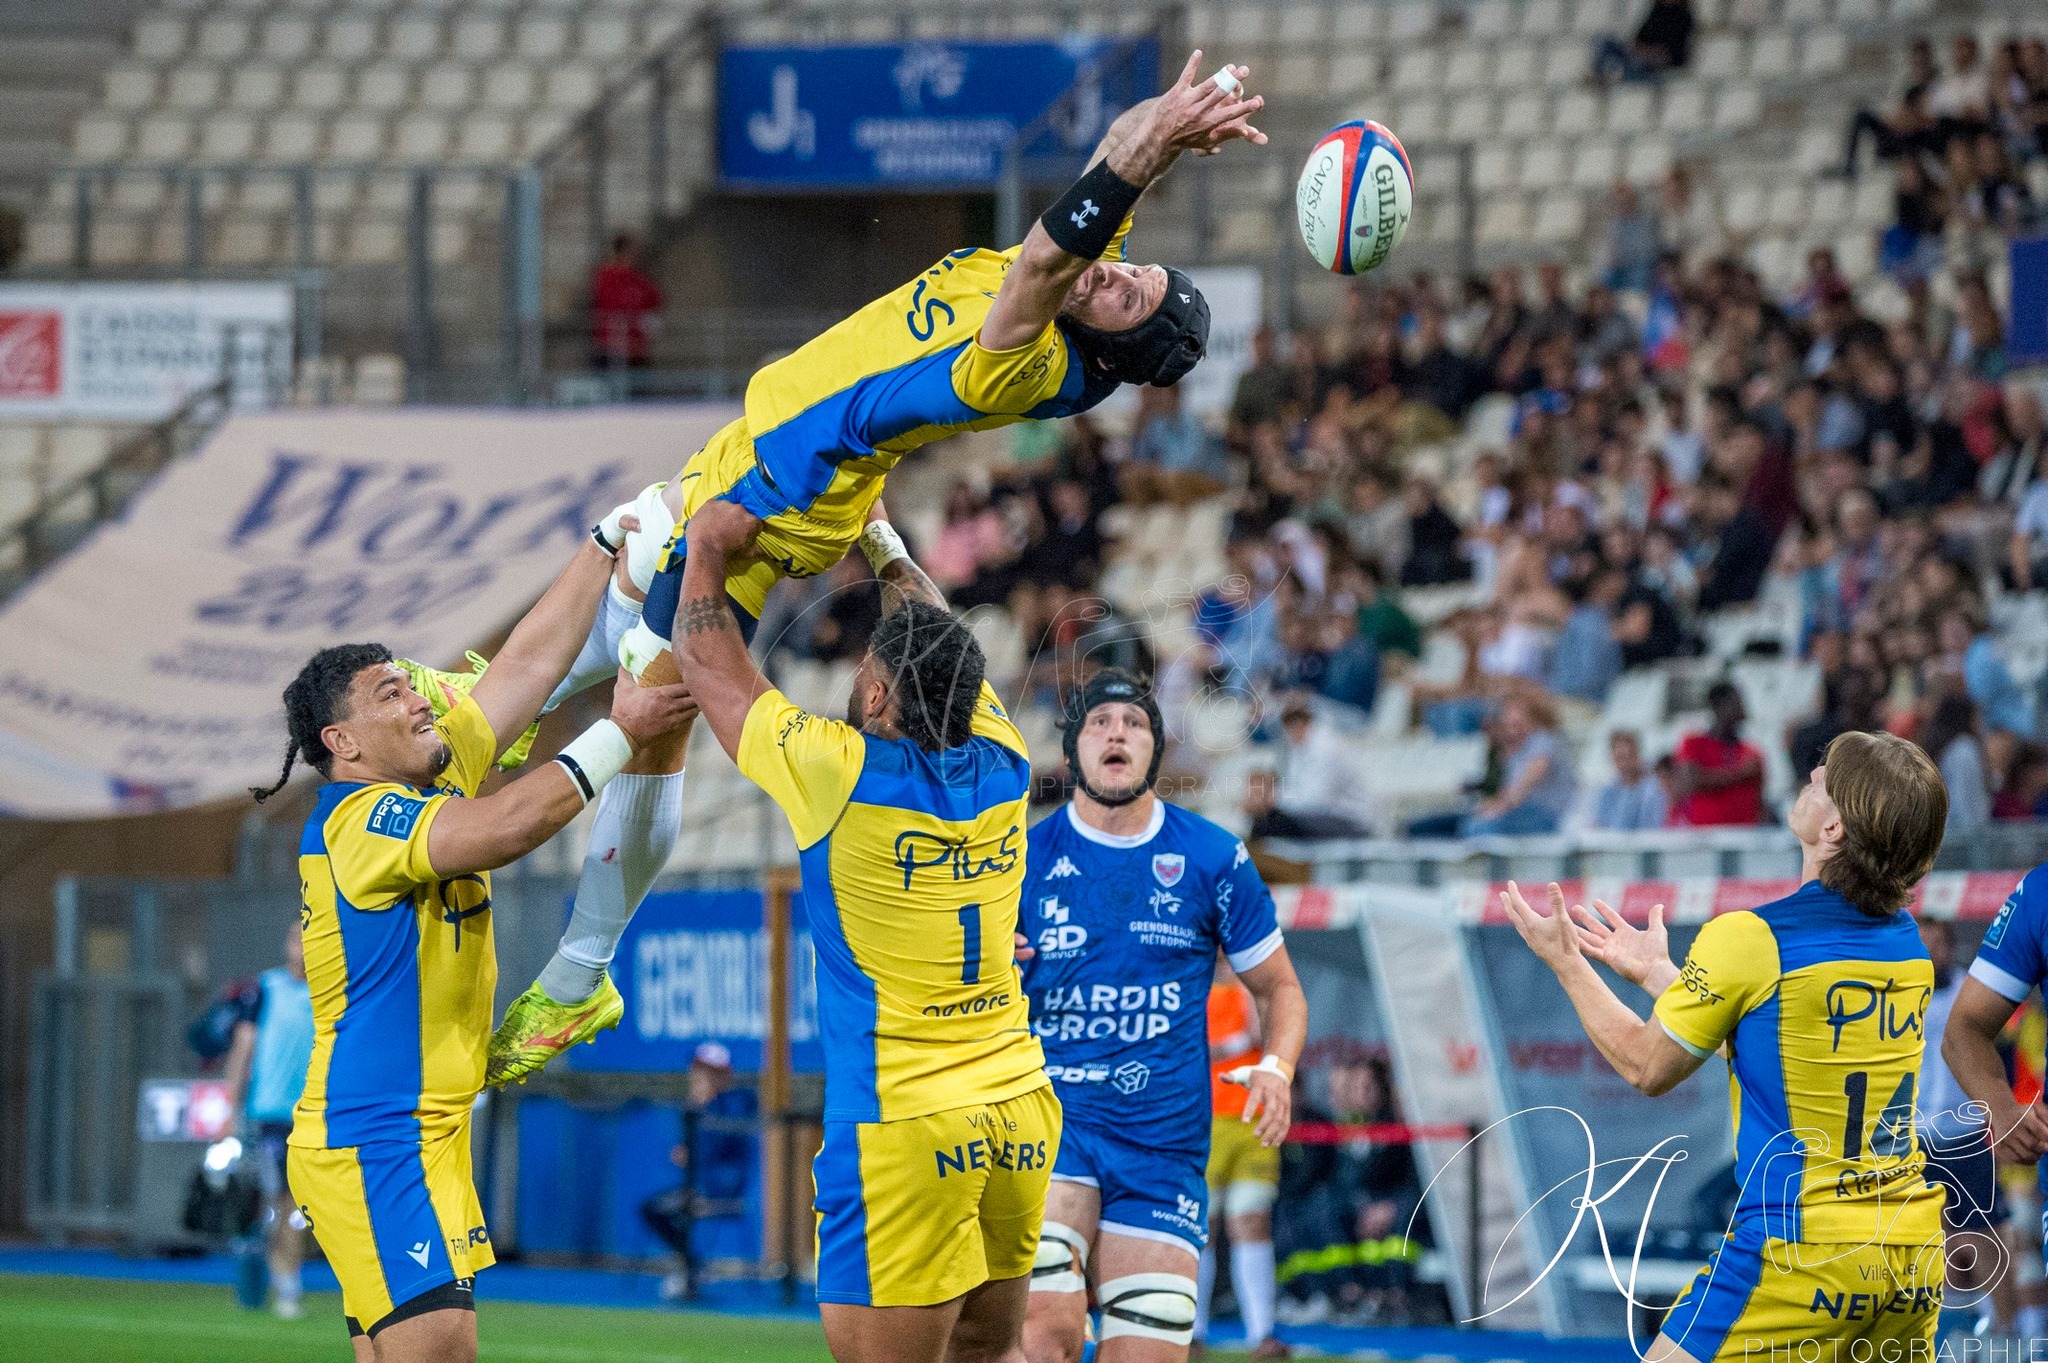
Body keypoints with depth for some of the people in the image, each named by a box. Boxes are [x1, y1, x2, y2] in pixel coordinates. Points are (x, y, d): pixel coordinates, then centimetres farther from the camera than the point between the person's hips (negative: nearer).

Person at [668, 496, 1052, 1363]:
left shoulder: (842, 776, -12)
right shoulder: (1003, 771, 3)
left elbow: (703, 661, 2)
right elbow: (946, 649, 25)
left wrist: (708, 550, 17)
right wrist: (881, 542, 37)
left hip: (904, 1128, -6)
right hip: (1020, 1116, 6)